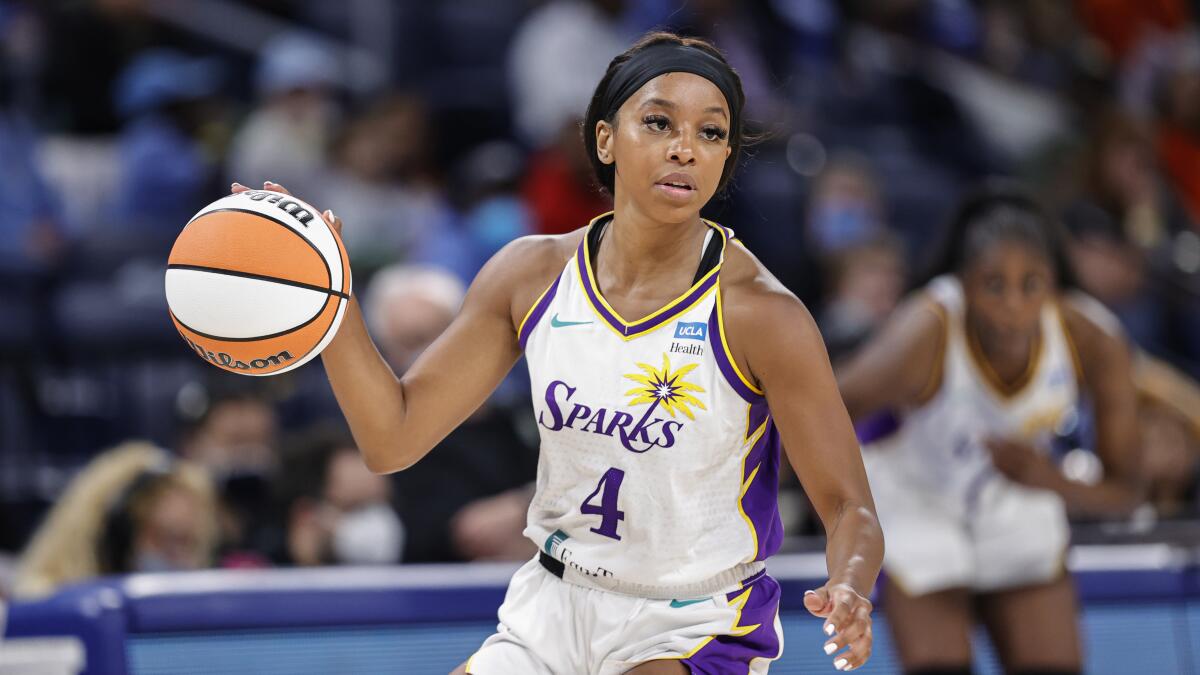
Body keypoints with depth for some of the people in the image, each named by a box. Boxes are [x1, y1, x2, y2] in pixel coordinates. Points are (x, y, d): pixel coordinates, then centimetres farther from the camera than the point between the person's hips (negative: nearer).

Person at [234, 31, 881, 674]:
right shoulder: (532, 275, -4)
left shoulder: (760, 313, -18)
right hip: (550, 613, 5)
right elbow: (393, 438, -2)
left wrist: (849, 593, -37)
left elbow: (848, 509, -15)